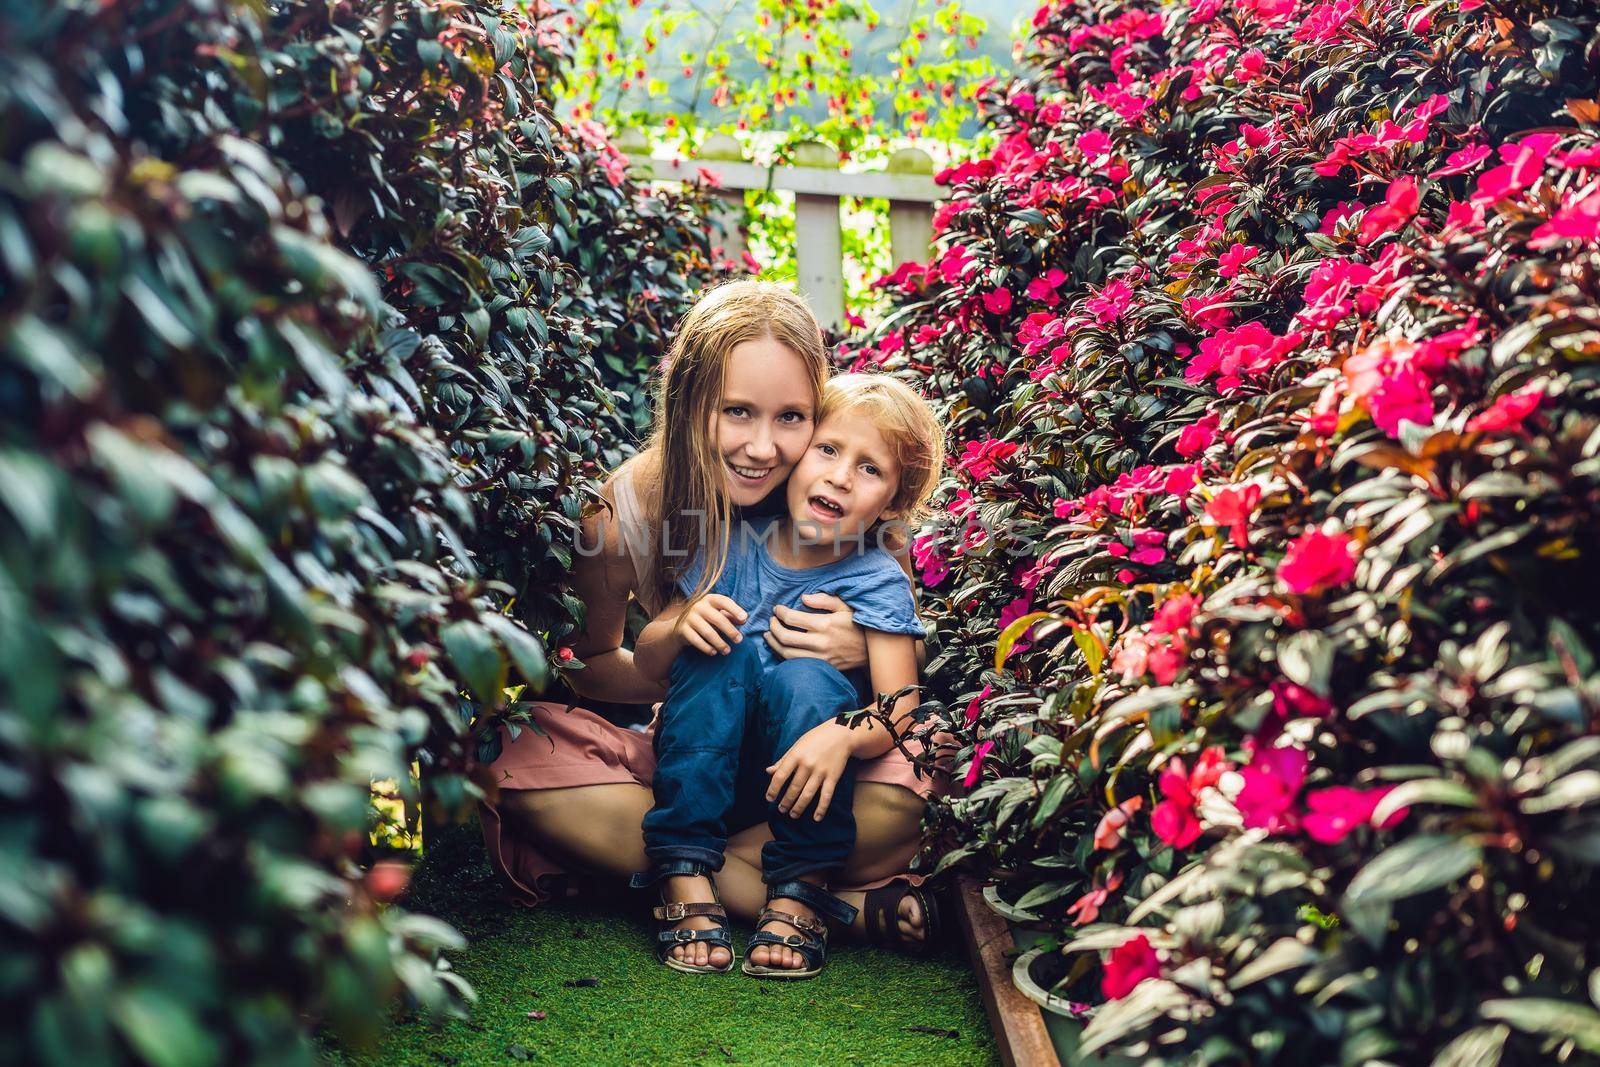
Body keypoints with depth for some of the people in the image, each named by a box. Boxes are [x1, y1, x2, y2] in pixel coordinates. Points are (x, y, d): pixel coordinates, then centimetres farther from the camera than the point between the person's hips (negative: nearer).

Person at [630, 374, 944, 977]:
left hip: (803, 766, -2)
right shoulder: (738, 543, -2)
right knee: (731, 649, -25)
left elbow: (899, 709, -22)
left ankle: (800, 892, -27)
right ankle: (686, 871, -28)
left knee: (805, 676, -30)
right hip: (708, 755, 2)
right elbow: (646, 663, 2)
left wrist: (843, 736, -45)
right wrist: (681, 626, -22)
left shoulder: (877, 583, -10)